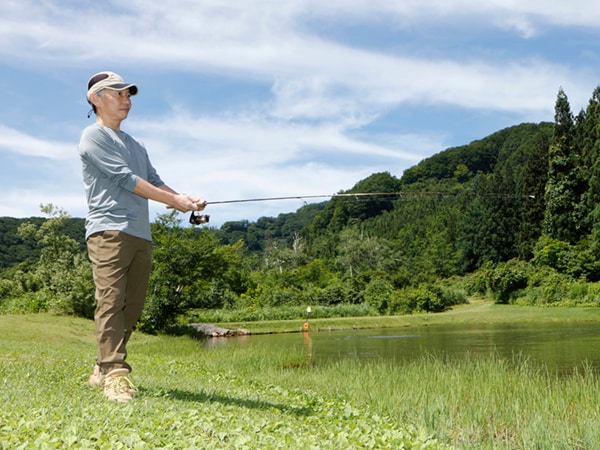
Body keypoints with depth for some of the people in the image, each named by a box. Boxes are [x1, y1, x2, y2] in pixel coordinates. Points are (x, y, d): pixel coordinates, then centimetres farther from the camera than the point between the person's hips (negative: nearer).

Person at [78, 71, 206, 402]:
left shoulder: (136, 145, 26)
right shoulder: (93, 137, 2)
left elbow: (155, 182, 18)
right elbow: (125, 179, -8)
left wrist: (189, 201, -1)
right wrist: (176, 200, -7)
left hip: (141, 235, 8)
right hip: (109, 231, -8)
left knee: (132, 306, 5)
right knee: (111, 302, -14)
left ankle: (103, 369, 14)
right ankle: (115, 374, -16)